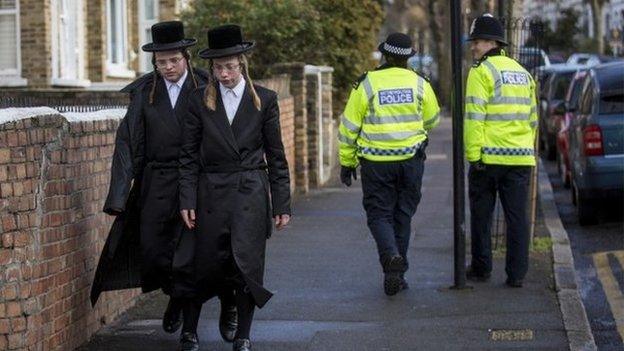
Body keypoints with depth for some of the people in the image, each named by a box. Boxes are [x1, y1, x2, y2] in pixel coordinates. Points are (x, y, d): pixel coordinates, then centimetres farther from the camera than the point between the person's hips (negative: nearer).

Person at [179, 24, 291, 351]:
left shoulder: (264, 99, 2)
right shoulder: (200, 100, 4)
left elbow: (276, 156, 5)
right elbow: (189, 155, 5)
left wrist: (282, 204, 2)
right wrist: (187, 201, -3)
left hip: (251, 193, -1)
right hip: (211, 192, 1)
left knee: (247, 265, -4)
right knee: (209, 265, 3)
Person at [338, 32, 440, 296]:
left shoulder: (367, 84, -6)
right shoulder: (419, 84, 1)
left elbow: (349, 126, -2)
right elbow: (432, 120, 16)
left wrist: (347, 162, 8)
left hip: (376, 162, -2)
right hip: (411, 160, 2)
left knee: (379, 214, 5)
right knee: (402, 216, 12)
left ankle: (391, 256, -22)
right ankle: (397, 273, 15)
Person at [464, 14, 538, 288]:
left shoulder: (482, 72, -7)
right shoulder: (522, 73, 16)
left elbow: (474, 117, -15)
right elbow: (532, 118, 20)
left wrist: (473, 155, -15)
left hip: (488, 155, -5)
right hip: (520, 157, 6)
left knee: (481, 216, 9)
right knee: (517, 217, 5)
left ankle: (481, 269, 16)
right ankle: (516, 274, 3)